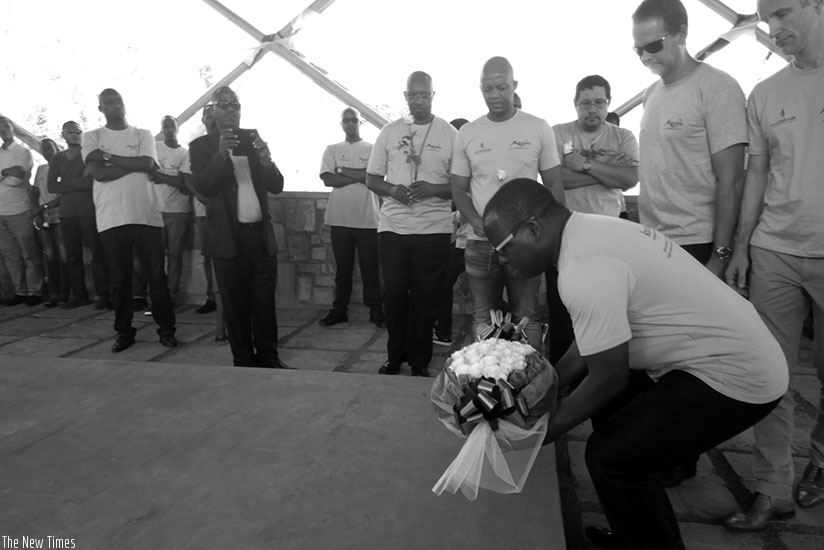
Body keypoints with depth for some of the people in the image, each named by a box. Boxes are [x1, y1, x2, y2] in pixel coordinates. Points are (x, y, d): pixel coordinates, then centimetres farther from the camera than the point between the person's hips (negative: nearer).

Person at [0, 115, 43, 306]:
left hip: (19, 211, -5)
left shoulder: (23, 152, 1)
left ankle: (34, 292, 3)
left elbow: (16, 180, -11)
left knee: (30, 255, -2)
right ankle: (20, 292, 13)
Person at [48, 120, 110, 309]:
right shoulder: (58, 159, 17)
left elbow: (93, 181, -8)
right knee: (72, 256, 4)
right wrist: (79, 183, -5)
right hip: (67, 213, 4)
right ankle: (77, 295, 11)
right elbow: (51, 187, 5)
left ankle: (103, 295, -7)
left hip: (89, 211, -4)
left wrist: (65, 183, -4)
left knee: (97, 254, -8)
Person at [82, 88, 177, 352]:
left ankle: (166, 328, 12)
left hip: (146, 216, 0)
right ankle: (124, 331, 18)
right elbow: (98, 173, -6)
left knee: (157, 276, 1)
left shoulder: (143, 135, 11)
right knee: (119, 279, 6)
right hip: (111, 219, 0)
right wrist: (135, 163, -8)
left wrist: (108, 156, -6)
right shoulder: (91, 137, 10)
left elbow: (148, 165, -7)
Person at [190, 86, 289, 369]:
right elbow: (203, 187, -9)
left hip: (262, 234, 2)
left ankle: (268, 358, 16)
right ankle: (244, 362, 16)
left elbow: (277, 186, 6)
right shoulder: (202, 146, 4)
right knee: (235, 305, 4)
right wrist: (221, 154, -22)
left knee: (265, 301, 4)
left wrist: (267, 162, -14)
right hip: (229, 237, -2)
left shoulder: (253, 139, 12)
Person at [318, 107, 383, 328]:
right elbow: (328, 179, -3)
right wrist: (360, 175, -9)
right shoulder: (332, 150, 11)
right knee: (342, 268, 8)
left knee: (370, 268, 2)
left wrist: (343, 170, -6)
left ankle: (376, 311, 10)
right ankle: (339, 310, 18)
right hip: (340, 218, 2)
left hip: (367, 219, -1)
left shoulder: (372, 148, 7)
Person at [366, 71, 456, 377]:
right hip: (392, 226, 2)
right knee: (394, 294, 5)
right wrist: (392, 189, -9)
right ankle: (395, 357, 22)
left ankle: (420, 363, 17)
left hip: (434, 229, -2)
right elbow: (371, 179, 12)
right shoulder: (389, 131, 10)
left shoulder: (450, 133, 3)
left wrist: (432, 189, -16)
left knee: (425, 298, 3)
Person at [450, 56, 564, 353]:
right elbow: (459, 188, 9)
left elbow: (554, 185, 4)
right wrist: (475, 220, -9)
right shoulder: (467, 133, 7)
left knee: (527, 318, 2)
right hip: (480, 243, 2)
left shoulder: (539, 128, 3)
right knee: (483, 319, 8)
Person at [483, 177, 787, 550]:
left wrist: (546, 431, -9)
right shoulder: (591, 231, 3)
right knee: (610, 410, 16)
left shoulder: (584, 268, -27)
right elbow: (598, 335, 9)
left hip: (734, 378, -10)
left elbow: (609, 378, -21)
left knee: (612, 457, -11)